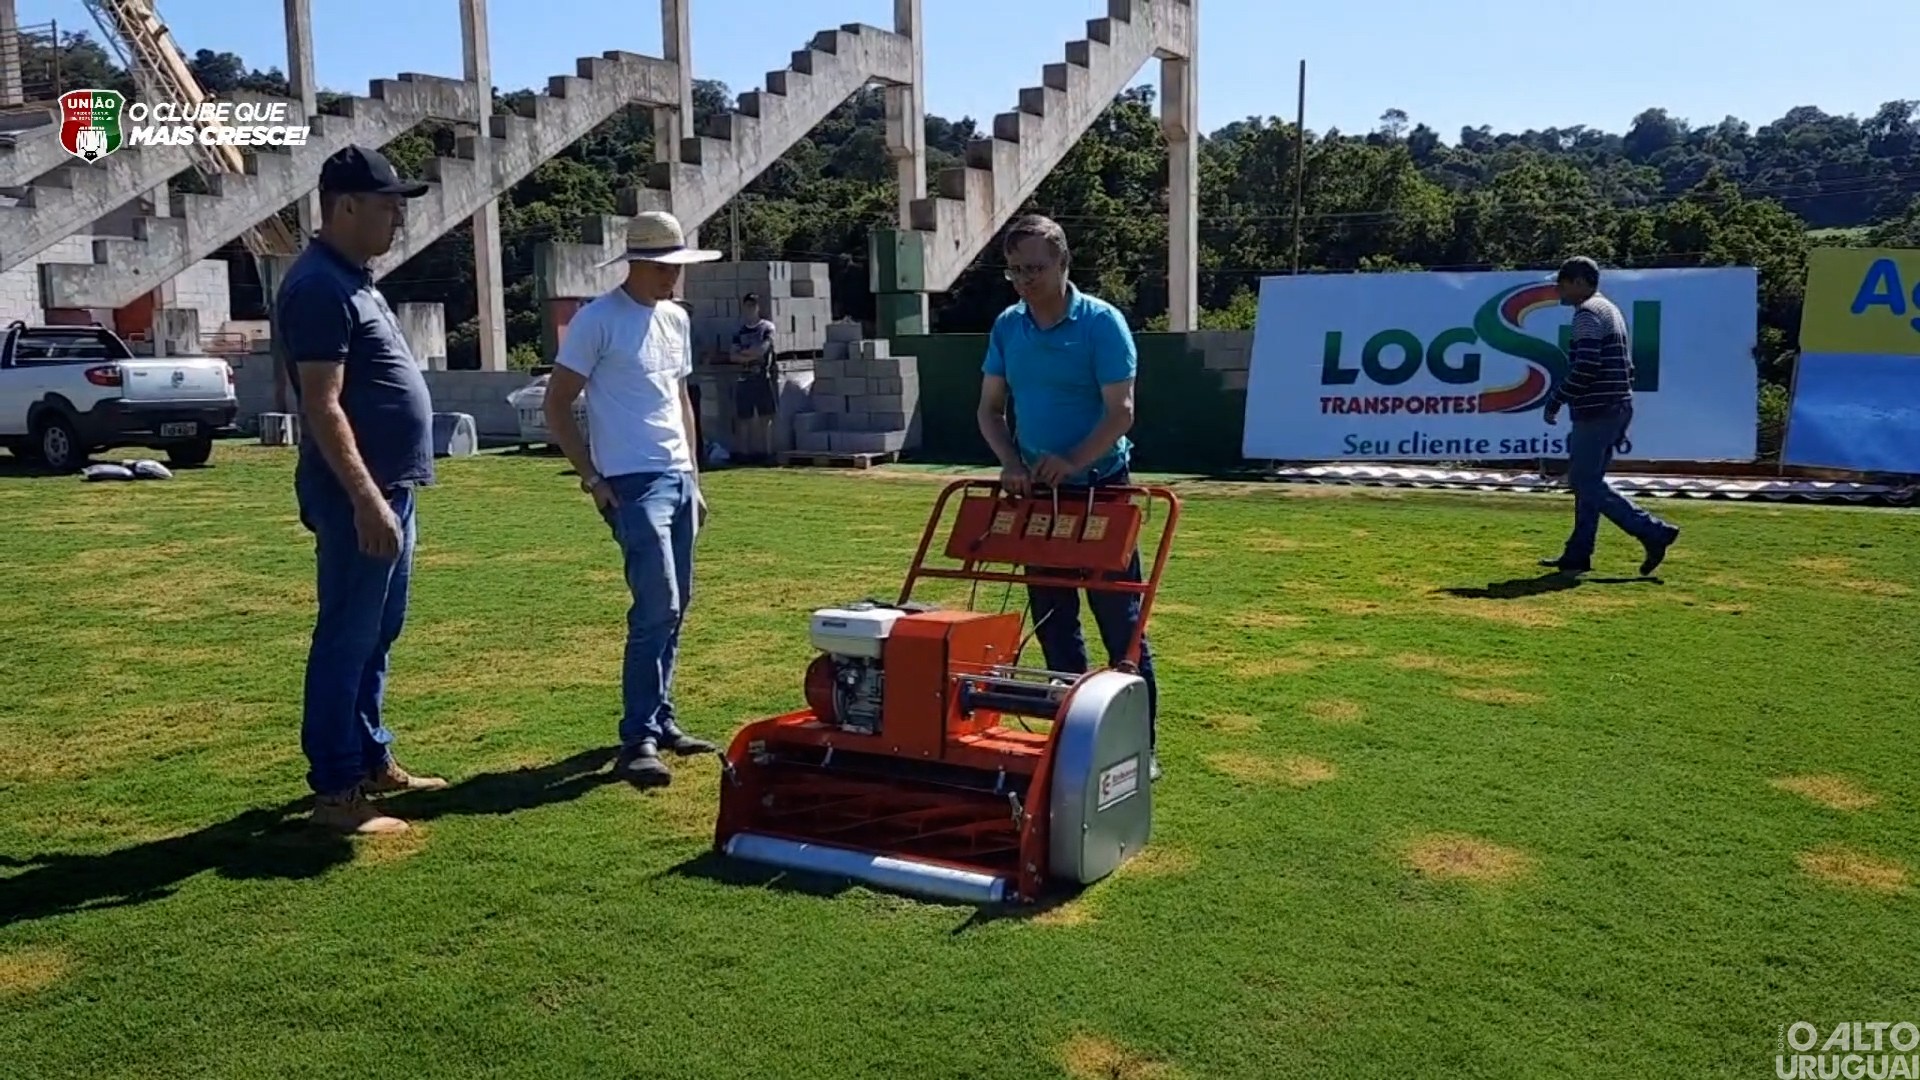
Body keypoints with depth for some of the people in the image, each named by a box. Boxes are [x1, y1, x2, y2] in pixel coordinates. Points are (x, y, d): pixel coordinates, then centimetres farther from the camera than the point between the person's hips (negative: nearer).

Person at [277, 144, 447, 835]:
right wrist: (366, 501, -26)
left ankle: (372, 760, 29)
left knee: (377, 635, 17)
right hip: (358, 495, -10)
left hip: (391, 487, 10)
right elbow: (323, 407, -22)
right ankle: (334, 791, 5)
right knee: (346, 640, -3)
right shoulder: (319, 287, -16)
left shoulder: (353, 280, 16)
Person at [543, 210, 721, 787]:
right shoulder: (598, 320, -8)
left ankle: (660, 720, 23)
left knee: (673, 607, 11)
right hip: (634, 483, -8)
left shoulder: (677, 320, 14)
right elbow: (557, 404, -6)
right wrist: (592, 479, -10)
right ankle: (638, 741, -7)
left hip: (679, 480, 8)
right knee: (657, 607, -14)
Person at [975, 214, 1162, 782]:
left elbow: (1120, 411, -16)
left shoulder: (1102, 322, -11)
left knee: (1120, 622, 0)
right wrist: (1011, 462, -12)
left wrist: (1071, 461, -29)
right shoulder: (1007, 326, 4)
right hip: (1036, 492, 5)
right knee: (1052, 621, 11)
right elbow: (990, 408, 6)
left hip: (1100, 489, -5)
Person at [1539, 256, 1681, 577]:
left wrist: (1555, 400, -13)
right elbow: (1626, 367, 22)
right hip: (1618, 409, 10)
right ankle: (1578, 554, 13)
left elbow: (1585, 368, -22)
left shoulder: (1588, 312, -11)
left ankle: (1654, 532, -8)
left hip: (1597, 413, -10)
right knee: (1585, 481, 11)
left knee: (1587, 483, -7)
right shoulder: (1610, 310, 21)